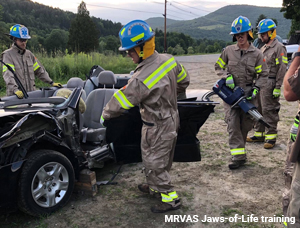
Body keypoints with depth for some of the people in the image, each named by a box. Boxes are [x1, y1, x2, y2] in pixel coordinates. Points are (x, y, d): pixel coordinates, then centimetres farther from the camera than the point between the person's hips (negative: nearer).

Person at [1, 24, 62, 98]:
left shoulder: (29, 54, 16)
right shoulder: (7, 55, -2)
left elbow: (40, 70, 21)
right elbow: (8, 75, -16)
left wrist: (51, 82, 14)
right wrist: (15, 90, -31)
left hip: (31, 93, 5)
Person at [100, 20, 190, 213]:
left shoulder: (141, 79, -32)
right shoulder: (169, 60, -9)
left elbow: (122, 102, -20)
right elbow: (184, 81, 8)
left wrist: (105, 115, -1)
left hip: (157, 128, -8)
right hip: (172, 119, 8)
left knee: (154, 163, 9)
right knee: (164, 159, 23)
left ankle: (171, 198, 21)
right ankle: (155, 187, 44)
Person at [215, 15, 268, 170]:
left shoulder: (257, 54, 1)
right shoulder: (228, 51, 3)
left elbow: (263, 75, 3)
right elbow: (218, 67, 12)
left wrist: (255, 89, -12)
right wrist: (226, 76, -7)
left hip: (247, 94, 1)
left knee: (246, 125, 9)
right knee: (233, 124, -10)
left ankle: (239, 147, 31)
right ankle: (239, 155, -7)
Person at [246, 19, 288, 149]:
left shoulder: (279, 48, -9)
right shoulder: (263, 48, 18)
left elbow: (282, 69, -15)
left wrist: (277, 88, -19)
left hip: (270, 83, -9)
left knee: (269, 111, -6)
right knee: (258, 109, 12)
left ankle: (271, 136, 4)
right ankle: (259, 134, 23)